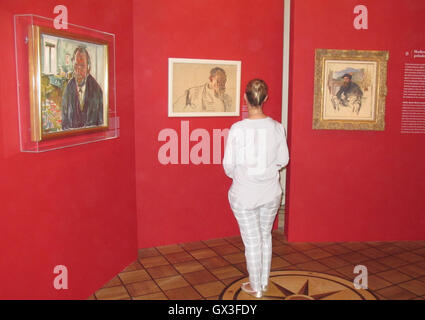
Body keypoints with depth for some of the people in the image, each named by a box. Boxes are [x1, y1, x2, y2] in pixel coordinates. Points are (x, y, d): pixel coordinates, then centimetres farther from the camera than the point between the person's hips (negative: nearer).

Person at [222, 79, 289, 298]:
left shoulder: (237, 129, -18)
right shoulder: (277, 127, -7)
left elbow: (229, 164, -12)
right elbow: (283, 160, 2)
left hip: (244, 194, -3)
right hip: (271, 193, 4)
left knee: (252, 241, 10)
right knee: (265, 236, 20)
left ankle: (255, 287, 26)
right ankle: (264, 282, 35)